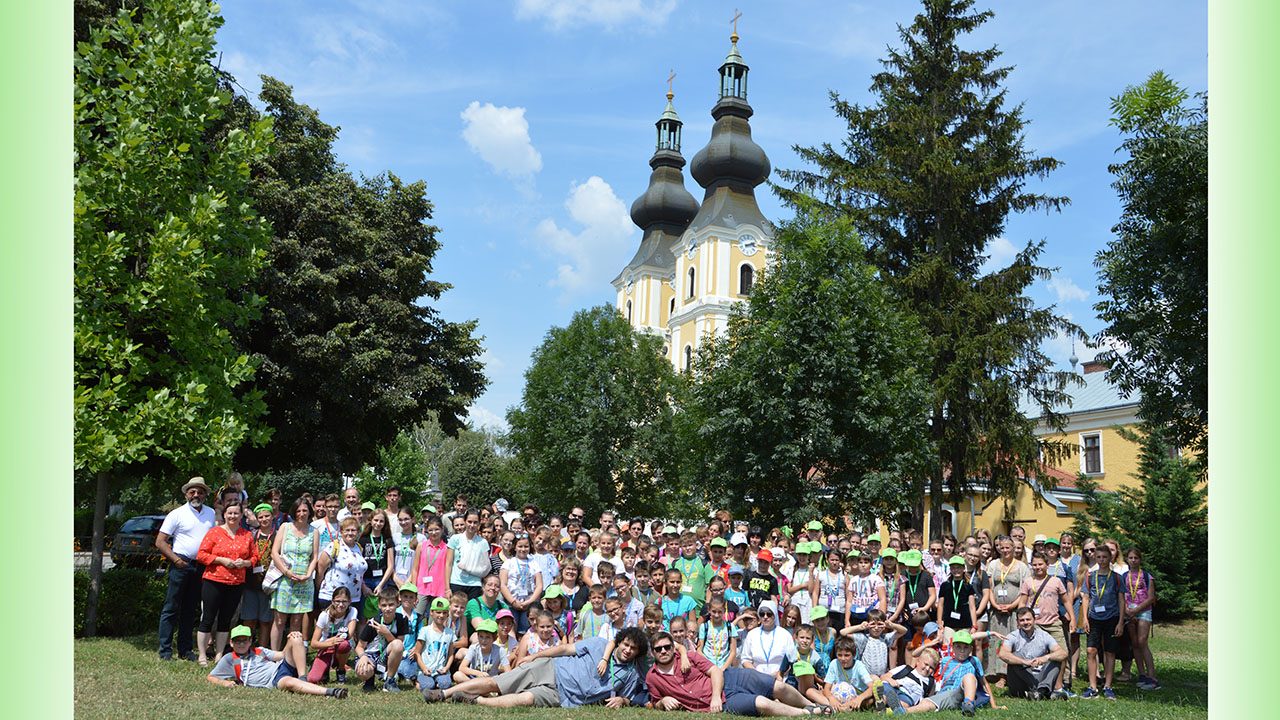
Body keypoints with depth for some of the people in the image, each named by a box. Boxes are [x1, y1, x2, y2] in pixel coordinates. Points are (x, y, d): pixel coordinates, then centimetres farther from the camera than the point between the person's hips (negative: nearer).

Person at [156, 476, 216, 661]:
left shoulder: (211, 514, 12)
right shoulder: (177, 514, -1)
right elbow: (160, 542, -3)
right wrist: (176, 560, -13)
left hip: (201, 568, 4)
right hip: (181, 565, -4)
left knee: (190, 610, 10)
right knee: (171, 608, -3)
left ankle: (185, 650, 16)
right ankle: (165, 650, 1)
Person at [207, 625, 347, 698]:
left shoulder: (259, 651, 30)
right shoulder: (229, 659, 19)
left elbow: (282, 655, 25)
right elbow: (209, 677, 19)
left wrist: (292, 641, 5)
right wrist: (224, 683, -3)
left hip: (283, 667, 6)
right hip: (274, 682, -6)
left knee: (296, 639, -15)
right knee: (290, 683, -41)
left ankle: (303, 679, -24)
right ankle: (329, 692, -56)